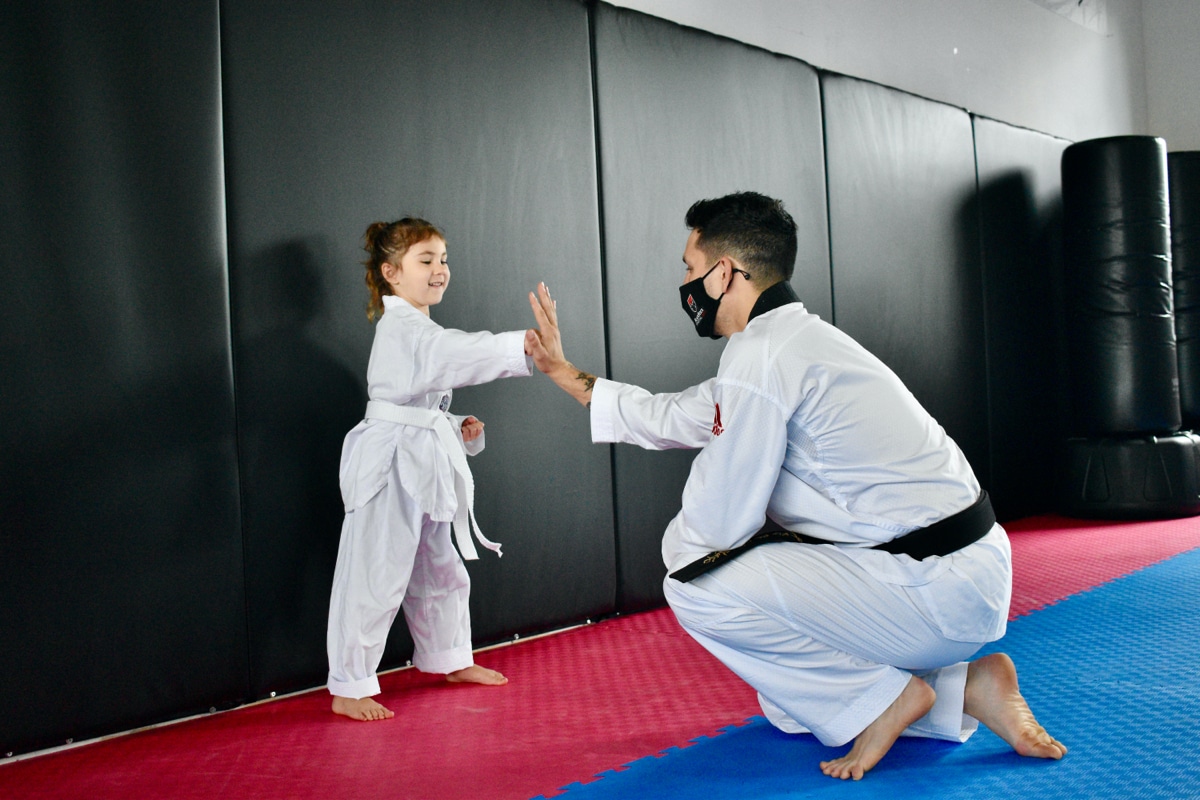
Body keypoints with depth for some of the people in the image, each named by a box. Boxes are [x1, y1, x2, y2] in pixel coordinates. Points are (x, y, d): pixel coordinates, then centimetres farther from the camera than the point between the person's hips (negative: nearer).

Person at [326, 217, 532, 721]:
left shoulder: (414, 328, 17)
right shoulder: (403, 329, -16)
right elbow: (461, 353, -35)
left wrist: (458, 428, 8)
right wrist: (526, 345, -47)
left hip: (424, 465, 10)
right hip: (392, 464, -10)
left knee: (440, 570, 21)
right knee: (377, 576, -4)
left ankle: (450, 660, 39)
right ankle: (349, 688, 8)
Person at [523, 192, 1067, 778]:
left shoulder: (759, 356, -18)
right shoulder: (794, 338, 14)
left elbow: (717, 523, -15)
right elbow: (673, 417, 24)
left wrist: (676, 542, 9)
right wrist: (565, 373, 30)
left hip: (935, 590, -10)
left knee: (698, 587, -11)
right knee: (789, 704, 21)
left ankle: (882, 698, -1)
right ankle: (962, 690, 13)